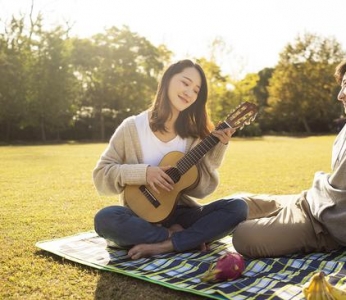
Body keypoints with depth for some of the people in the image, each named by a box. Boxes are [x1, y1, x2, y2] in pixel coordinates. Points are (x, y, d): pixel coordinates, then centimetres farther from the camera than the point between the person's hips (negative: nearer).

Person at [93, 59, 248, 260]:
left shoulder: (194, 134, 1)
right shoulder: (133, 127, -5)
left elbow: (202, 189, -6)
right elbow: (101, 175, -6)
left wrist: (217, 148, -17)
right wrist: (142, 173, -20)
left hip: (181, 214, 3)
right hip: (142, 216, -2)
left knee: (237, 207, -19)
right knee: (105, 219, -34)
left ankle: (164, 246, -23)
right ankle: (182, 237, -17)